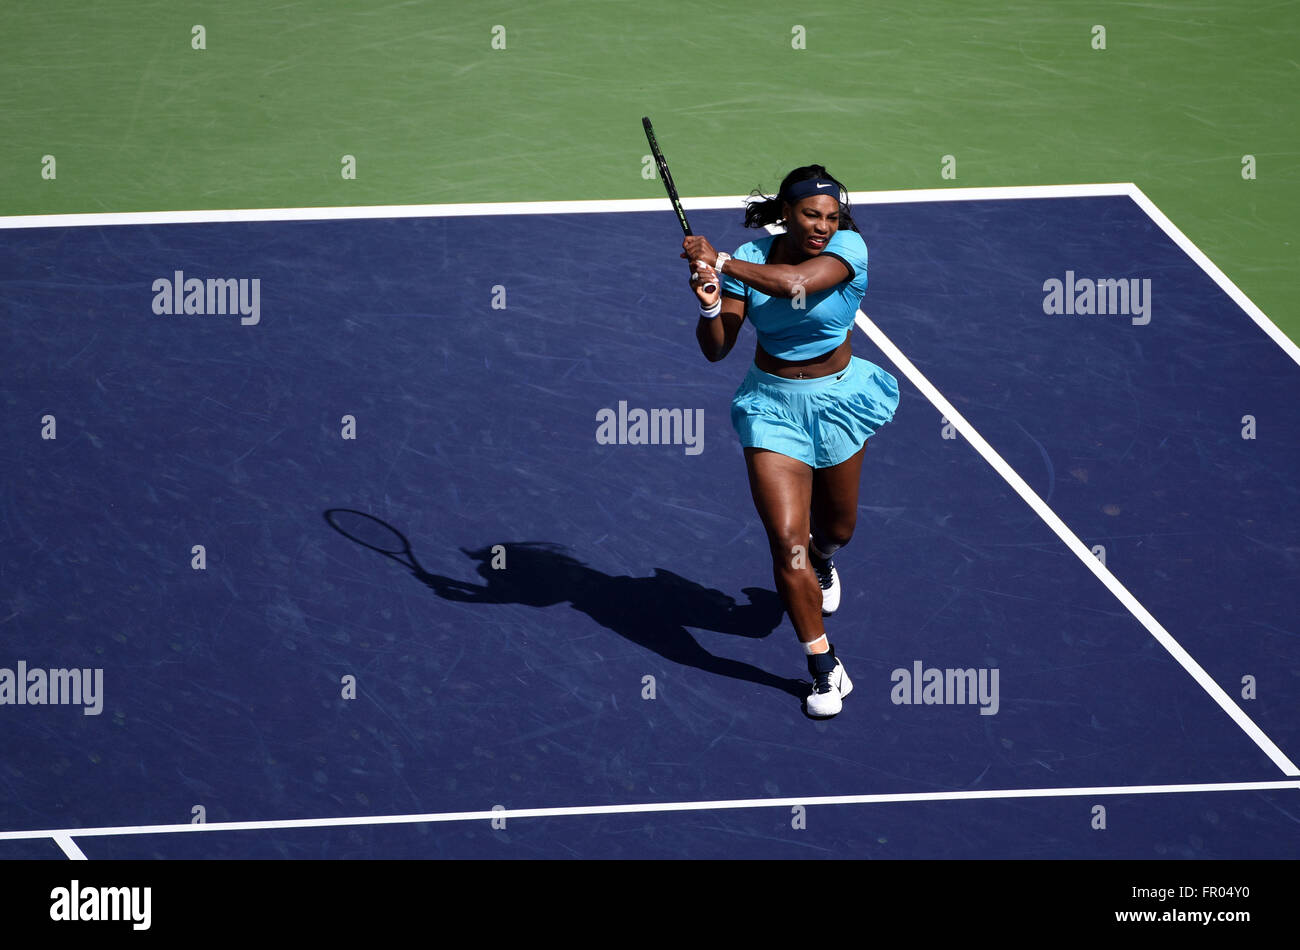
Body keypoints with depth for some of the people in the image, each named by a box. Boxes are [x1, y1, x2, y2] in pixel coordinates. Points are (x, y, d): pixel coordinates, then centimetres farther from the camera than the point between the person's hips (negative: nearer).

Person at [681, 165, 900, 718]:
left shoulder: (849, 248, -18)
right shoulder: (749, 260, -11)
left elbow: (795, 284, -38)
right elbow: (716, 350, -12)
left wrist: (719, 262, -34)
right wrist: (710, 304, -32)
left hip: (836, 401, 0)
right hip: (771, 406, 0)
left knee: (835, 529, 21)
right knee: (786, 541, -12)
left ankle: (822, 563, 61)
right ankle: (823, 667, 0)